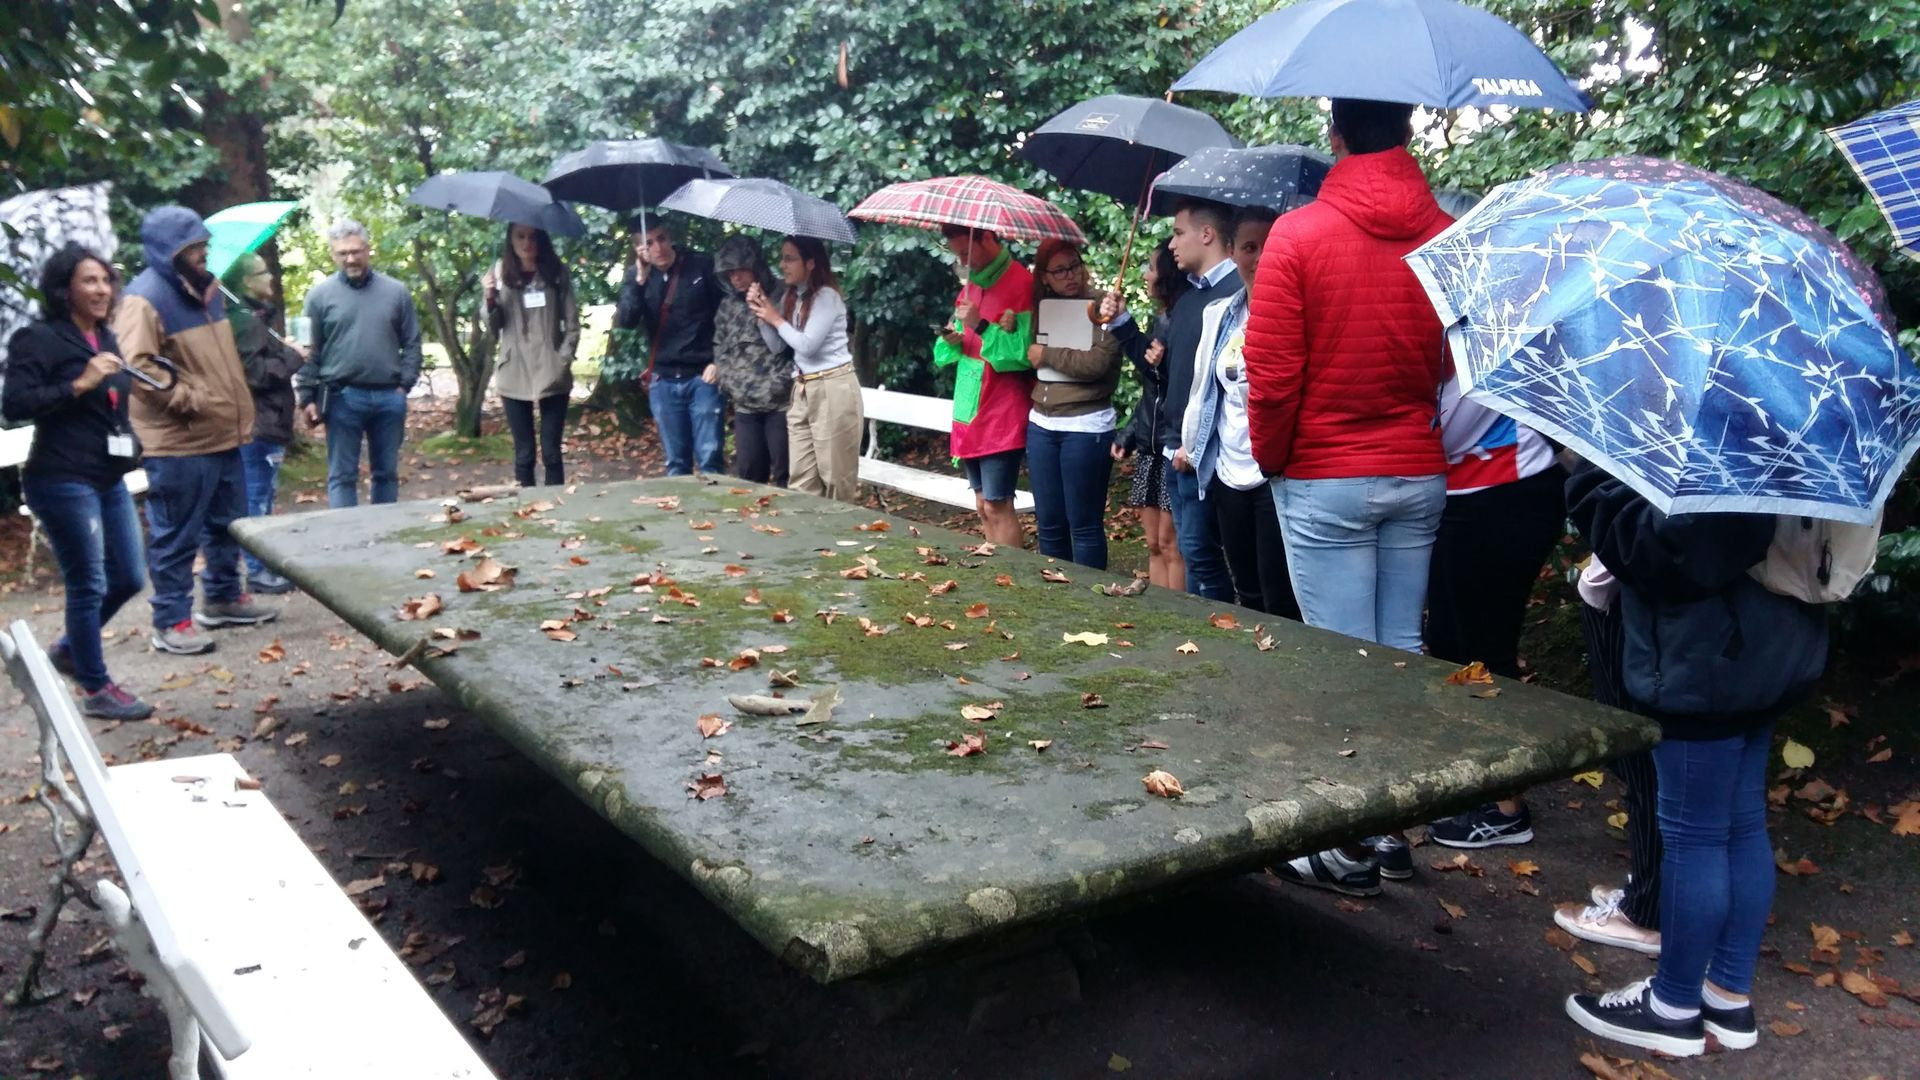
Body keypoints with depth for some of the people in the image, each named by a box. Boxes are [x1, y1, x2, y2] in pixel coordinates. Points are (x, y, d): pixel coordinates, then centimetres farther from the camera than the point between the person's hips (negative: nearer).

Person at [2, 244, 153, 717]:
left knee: (130, 577, 14)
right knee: (89, 584, -2)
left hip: (109, 480, 8)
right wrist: (80, 383, -23)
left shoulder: (106, 337, 13)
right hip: (62, 482, -8)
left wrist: (129, 441, 13)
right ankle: (97, 690, 12)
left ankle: (68, 649, 36)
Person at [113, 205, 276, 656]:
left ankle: (223, 597, 34)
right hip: (178, 443, -9)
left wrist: (239, 410, 18)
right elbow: (136, 368, -23)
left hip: (223, 435, 9)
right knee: (176, 535, -2)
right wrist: (189, 401, -21)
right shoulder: (144, 299, -14)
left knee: (227, 525, 19)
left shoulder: (207, 288, 14)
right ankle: (171, 622, 6)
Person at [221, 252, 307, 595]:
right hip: (259, 424, -10)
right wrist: (292, 357, -12)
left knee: (258, 496, 15)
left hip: (262, 422, 10)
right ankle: (259, 571, 0)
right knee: (258, 498, -5)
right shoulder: (246, 321, -15)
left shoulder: (255, 316, 16)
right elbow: (255, 373, -22)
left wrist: (286, 353, 12)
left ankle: (263, 564, 23)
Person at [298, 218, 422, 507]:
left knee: (387, 472, 13)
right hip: (343, 398, -2)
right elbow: (309, 352, 1)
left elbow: (411, 343, 6)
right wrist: (307, 397, -3)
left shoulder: (396, 292, 4)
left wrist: (405, 384, -3)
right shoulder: (320, 295, 1)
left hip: (389, 397, 2)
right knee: (342, 475, 3)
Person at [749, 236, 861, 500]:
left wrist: (776, 319, -6)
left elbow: (807, 344, -17)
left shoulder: (827, 295, -10)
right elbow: (776, 345, 11)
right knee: (801, 479, 6)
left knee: (835, 476, -1)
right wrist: (761, 313, 0)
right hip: (802, 390, 8)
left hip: (833, 389, -8)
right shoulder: (790, 296, 13)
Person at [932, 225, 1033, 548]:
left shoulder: (1022, 283, -11)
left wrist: (981, 326, -22)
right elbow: (943, 354, 17)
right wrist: (951, 341, -5)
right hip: (970, 413, 8)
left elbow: (1023, 354, -16)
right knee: (983, 504, 11)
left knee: (997, 505, -8)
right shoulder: (969, 284, 14)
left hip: (1002, 416, -8)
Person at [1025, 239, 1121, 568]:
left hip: (1086, 426, -6)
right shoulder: (1041, 309, 12)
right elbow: (1024, 359, 14)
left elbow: (1096, 363, -19)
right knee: (1048, 524, 12)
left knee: (1084, 524, 0)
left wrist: (1047, 355, -10)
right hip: (1041, 424, 6)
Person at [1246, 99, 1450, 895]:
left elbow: (1272, 374, -11)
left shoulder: (1299, 234, -10)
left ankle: (1351, 848, 8)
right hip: (1421, 478, 4)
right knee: (1402, 649, 12)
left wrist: (1272, 458, 4)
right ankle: (1399, 825, 21)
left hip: (1325, 482, -4)